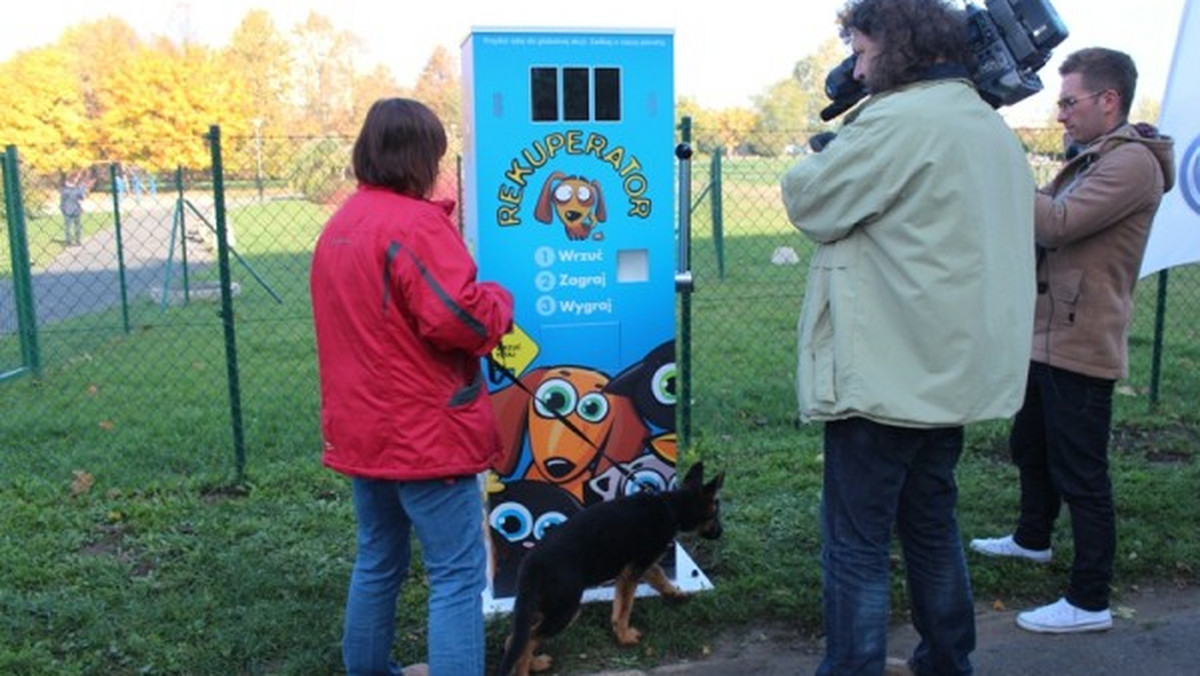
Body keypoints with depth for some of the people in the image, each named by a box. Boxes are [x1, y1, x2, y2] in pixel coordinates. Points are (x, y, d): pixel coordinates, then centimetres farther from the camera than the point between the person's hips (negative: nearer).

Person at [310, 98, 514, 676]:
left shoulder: (338, 226, 12)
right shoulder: (415, 224, -17)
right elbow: (463, 321, -25)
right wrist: (499, 301, -5)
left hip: (361, 431, 9)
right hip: (424, 434, -9)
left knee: (378, 561, 22)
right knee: (458, 574, -1)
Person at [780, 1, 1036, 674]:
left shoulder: (899, 121, -18)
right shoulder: (991, 125, 12)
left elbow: (808, 200, -12)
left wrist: (837, 146, 5)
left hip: (890, 376, -9)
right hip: (957, 369, 9)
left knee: (857, 541, 1)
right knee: (931, 522, 21)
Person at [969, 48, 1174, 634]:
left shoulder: (1132, 163, -16)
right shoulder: (1092, 161, 16)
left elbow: (1057, 224, -25)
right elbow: (1044, 222, 11)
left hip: (1081, 347, -10)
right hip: (1048, 338, 10)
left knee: (1080, 474, -4)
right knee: (1030, 448, 24)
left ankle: (1089, 602, 5)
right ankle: (1032, 538, 45)